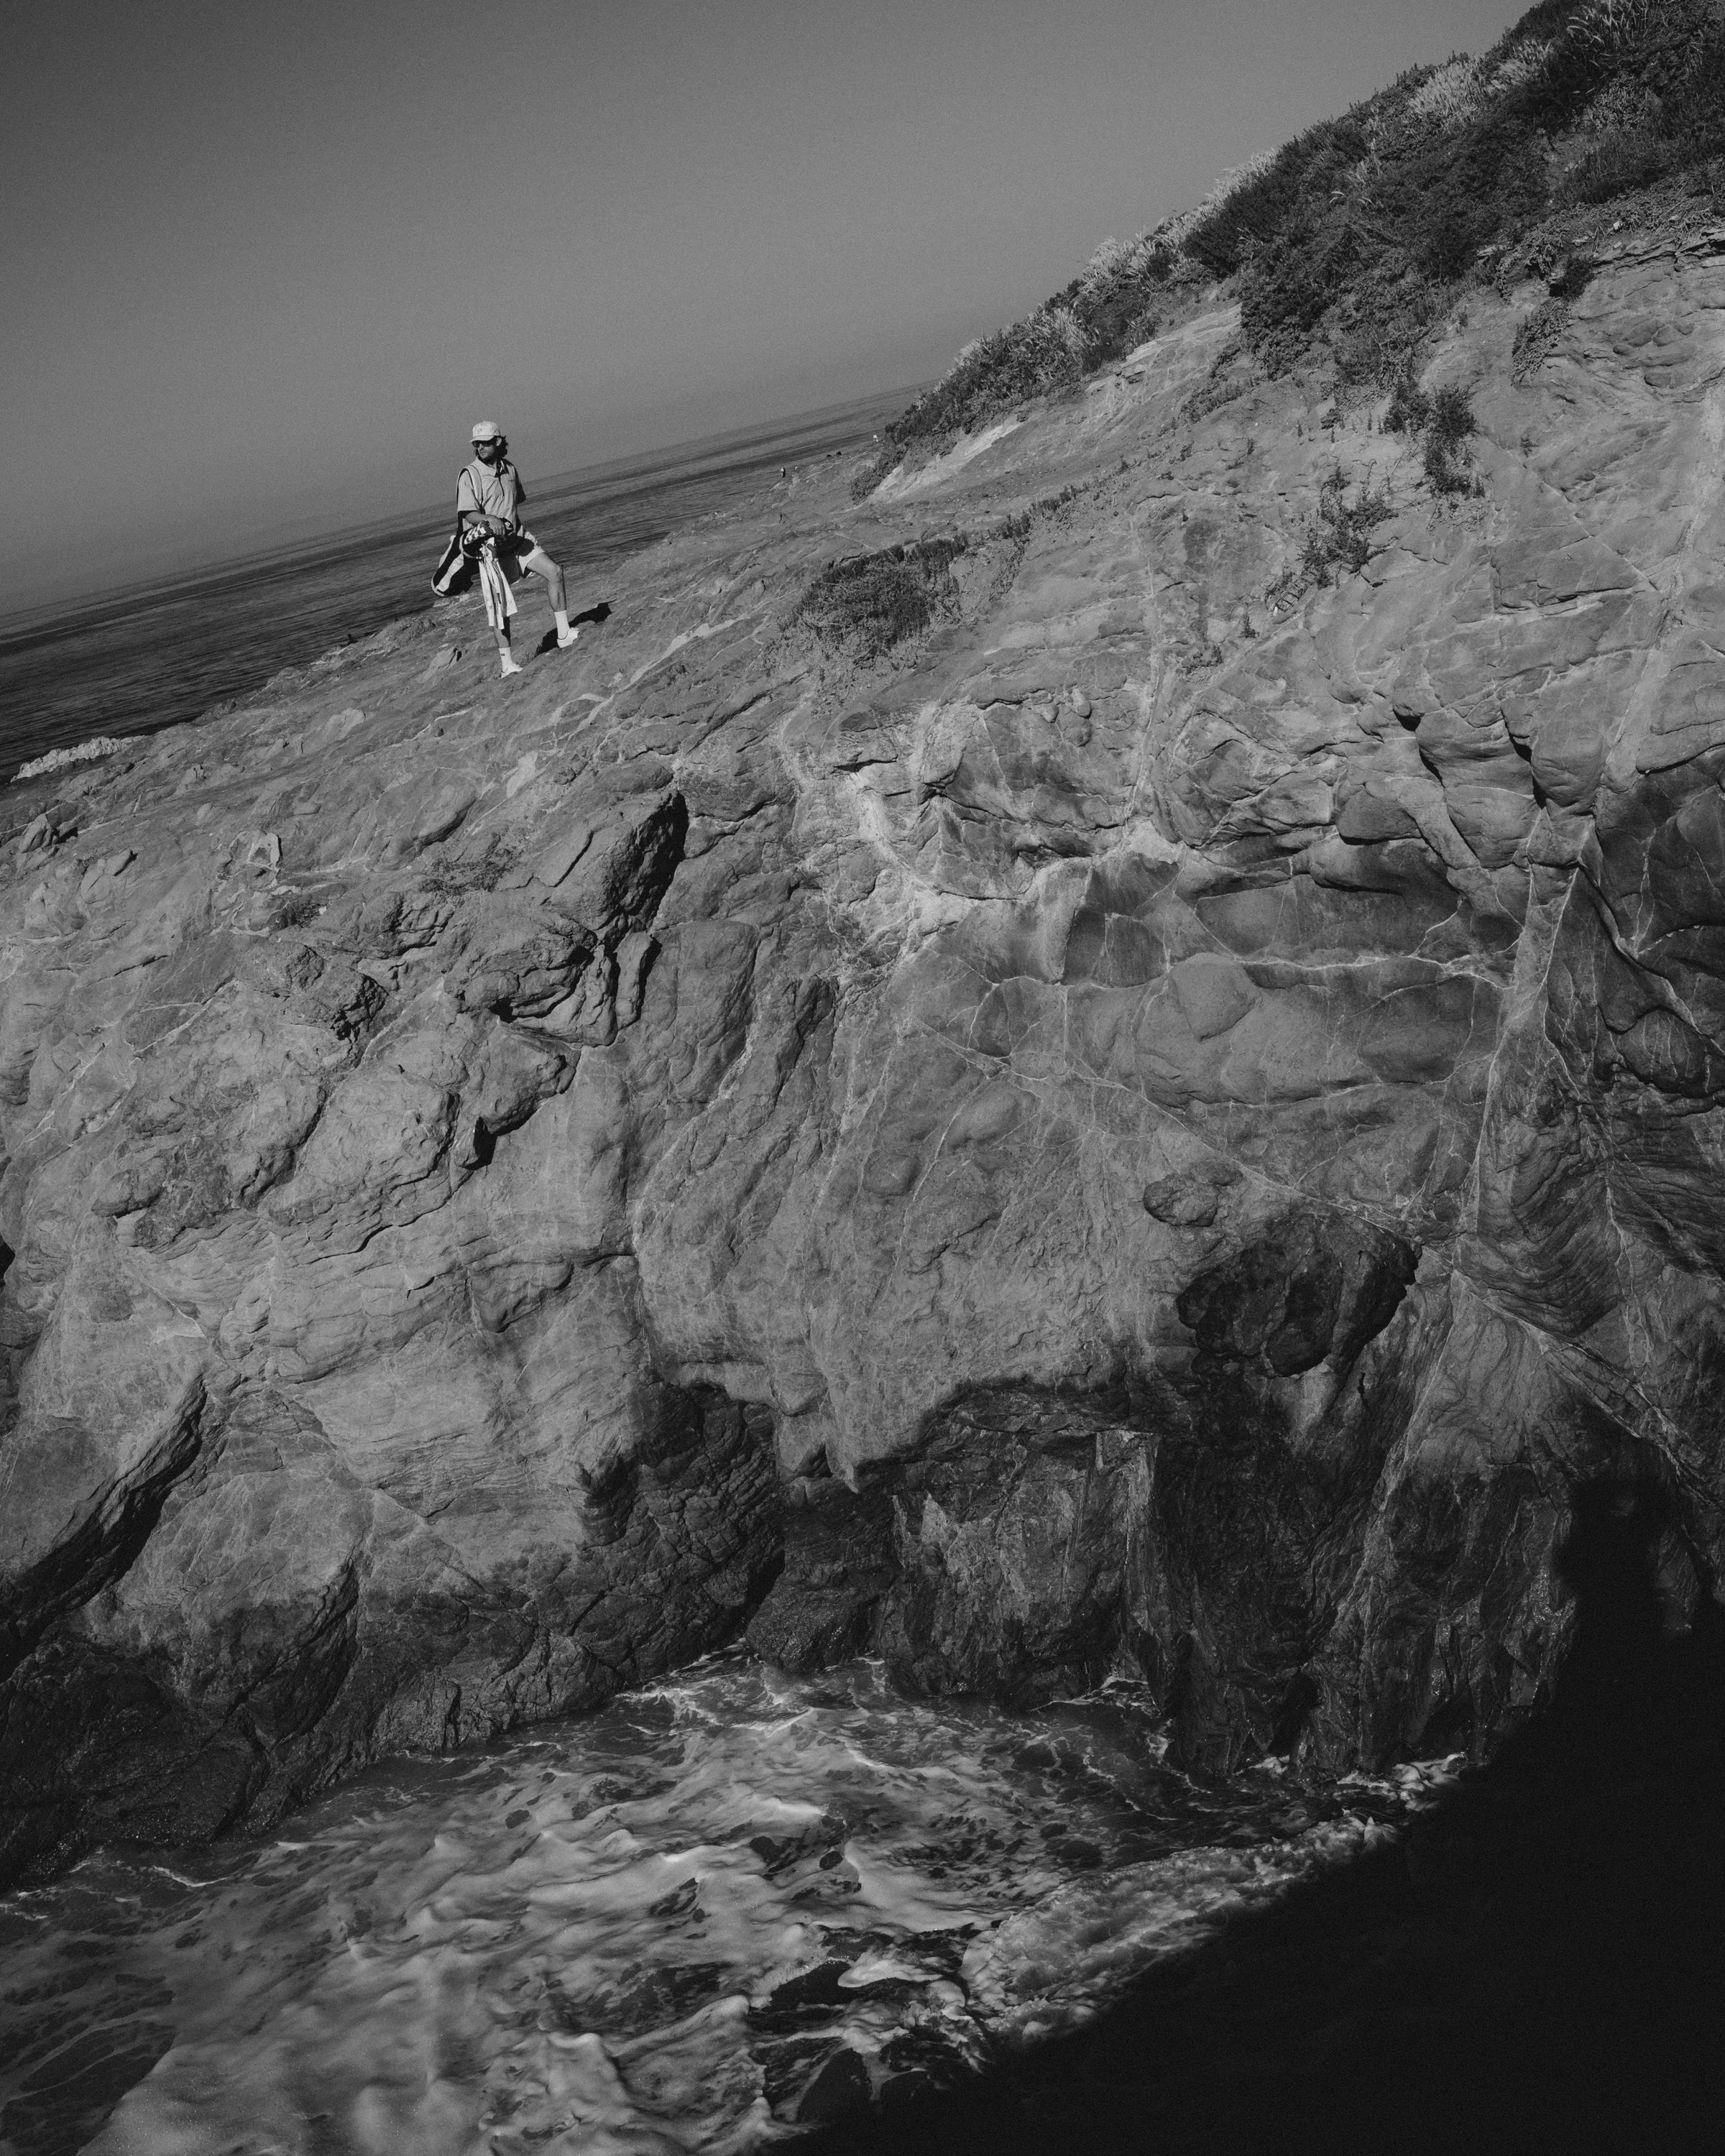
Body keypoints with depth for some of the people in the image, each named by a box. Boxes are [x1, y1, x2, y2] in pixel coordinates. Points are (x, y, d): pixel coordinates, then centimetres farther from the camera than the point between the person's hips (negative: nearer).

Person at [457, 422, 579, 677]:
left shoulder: (509, 469, 7)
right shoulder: (469, 475, -11)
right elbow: (468, 513, -21)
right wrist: (490, 519, -39)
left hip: (517, 537, 5)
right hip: (489, 542, -5)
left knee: (554, 572, -9)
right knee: (499, 603, -6)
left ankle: (564, 635, -2)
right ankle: (507, 662, 2)